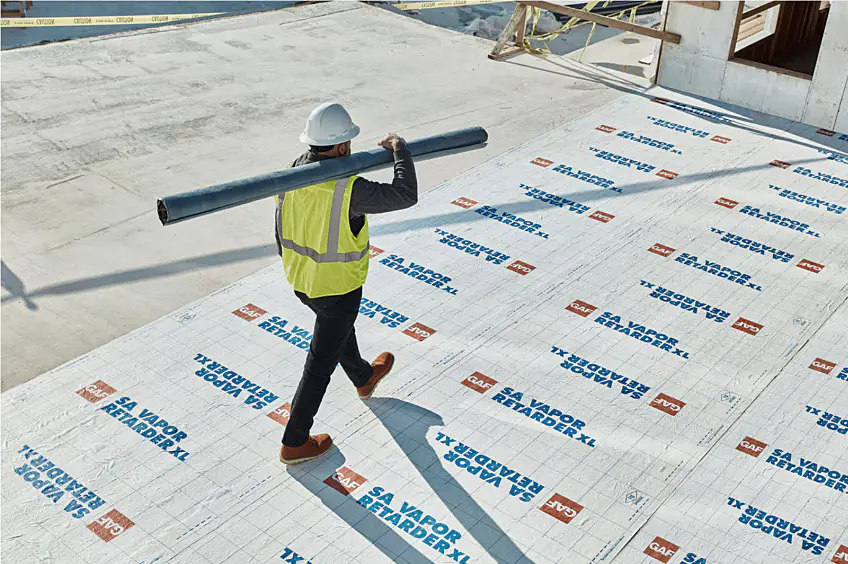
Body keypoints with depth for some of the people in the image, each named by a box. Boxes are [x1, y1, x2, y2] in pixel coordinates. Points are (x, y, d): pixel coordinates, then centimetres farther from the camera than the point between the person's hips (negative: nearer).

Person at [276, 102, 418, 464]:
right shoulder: (347, 189, -32)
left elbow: (281, 231, 2)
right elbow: (406, 195, -26)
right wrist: (399, 149, -11)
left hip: (299, 281, 7)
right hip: (338, 288, -7)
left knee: (339, 328, 33)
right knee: (320, 364, 9)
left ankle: (364, 378, 61)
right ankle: (294, 443, 22)